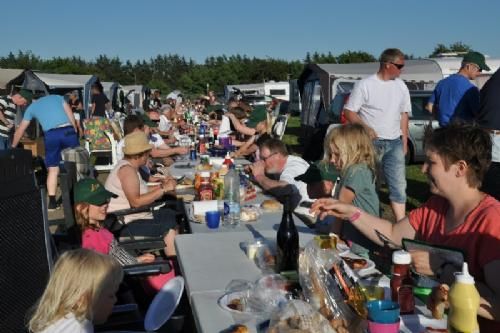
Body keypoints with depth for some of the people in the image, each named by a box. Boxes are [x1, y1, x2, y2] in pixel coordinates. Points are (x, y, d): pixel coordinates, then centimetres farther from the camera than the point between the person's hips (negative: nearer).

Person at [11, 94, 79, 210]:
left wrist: (13, 147, 36)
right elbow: (70, 114, 11)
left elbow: (20, 130, 27)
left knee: (53, 170, 8)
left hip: (51, 135, 0)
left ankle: (52, 201, 5)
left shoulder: (31, 107, 23)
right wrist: (75, 130, 14)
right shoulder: (57, 97, 22)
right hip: (68, 130, 0)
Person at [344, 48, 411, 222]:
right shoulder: (364, 85, -6)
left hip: (394, 143, 5)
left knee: (398, 185, 3)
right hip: (371, 143, -5)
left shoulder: (401, 86, 10)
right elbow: (349, 112, -8)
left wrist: (405, 141, 12)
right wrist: (366, 128, -22)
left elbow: (404, 115, 17)